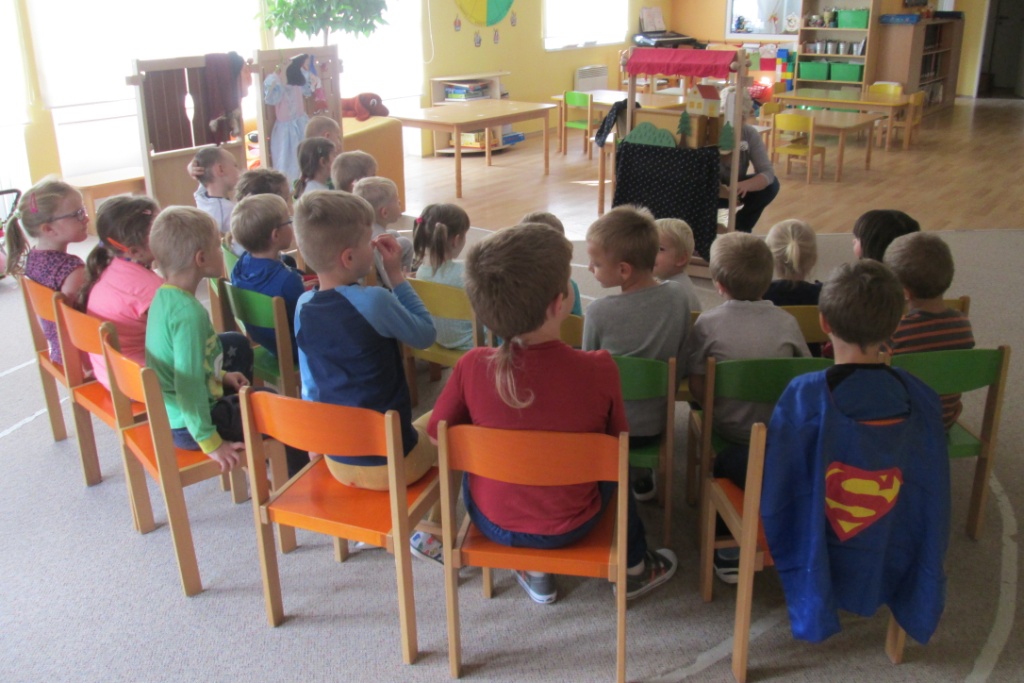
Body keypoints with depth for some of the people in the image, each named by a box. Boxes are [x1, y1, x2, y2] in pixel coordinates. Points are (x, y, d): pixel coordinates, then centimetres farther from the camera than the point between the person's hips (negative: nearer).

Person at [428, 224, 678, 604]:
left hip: (491, 523, 1)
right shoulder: (599, 370, -24)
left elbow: (437, 433, -4)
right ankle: (635, 569, 47)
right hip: (567, 527, 0)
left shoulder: (471, 367, -21)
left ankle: (536, 574, 36)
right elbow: (617, 442, -6)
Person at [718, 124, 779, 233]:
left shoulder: (750, 134, -24)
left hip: (736, 188, 3)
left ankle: (741, 228, -2)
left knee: (771, 185, -21)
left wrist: (745, 185, -47)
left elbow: (768, 173, -26)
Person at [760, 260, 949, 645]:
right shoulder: (921, 399, -15)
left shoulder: (805, 396, -25)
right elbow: (933, 501, -4)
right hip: (891, 573, 4)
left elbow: (773, 491, -16)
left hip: (819, 570, -4)